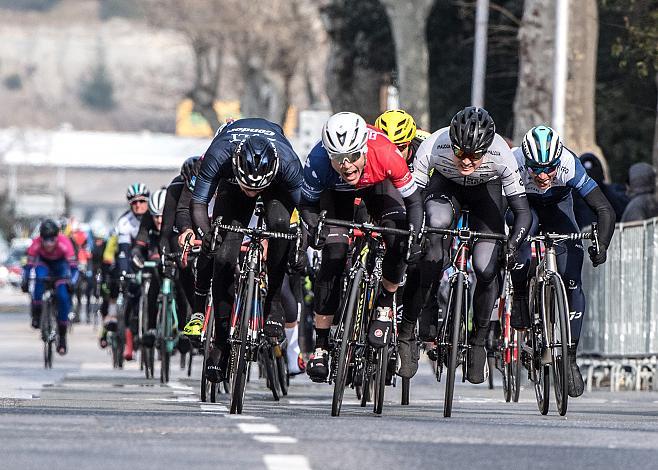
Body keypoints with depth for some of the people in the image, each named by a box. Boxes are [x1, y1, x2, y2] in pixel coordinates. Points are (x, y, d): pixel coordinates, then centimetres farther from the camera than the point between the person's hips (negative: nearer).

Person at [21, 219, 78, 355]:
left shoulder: (64, 243, -35)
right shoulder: (36, 244, -31)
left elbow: (73, 266, -35)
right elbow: (29, 265, -30)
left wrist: (71, 282, -50)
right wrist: (25, 282, -44)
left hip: (60, 264, -1)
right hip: (43, 262, 1)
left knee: (63, 296, -18)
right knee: (40, 278, -35)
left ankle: (62, 337, -7)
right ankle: (36, 315, -20)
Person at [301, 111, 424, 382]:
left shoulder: (386, 155, -40)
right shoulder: (318, 162, -38)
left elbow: (413, 201, -24)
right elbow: (307, 205, -19)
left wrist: (414, 235, -38)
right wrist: (315, 231, -36)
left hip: (379, 185, 0)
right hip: (337, 193, 0)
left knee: (399, 243, -25)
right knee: (333, 256, -15)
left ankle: (384, 307, 1)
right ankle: (320, 345, -4)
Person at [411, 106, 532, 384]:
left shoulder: (501, 156, -36)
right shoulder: (433, 148, -36)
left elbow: (522, 210, -29)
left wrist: (512, 246, -45)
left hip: (486, 189, 0)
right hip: (445, 185, 0)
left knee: (486, 269, -14)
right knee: (438, 225, -35)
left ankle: (479, 342, 8)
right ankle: (420, 305, -20)